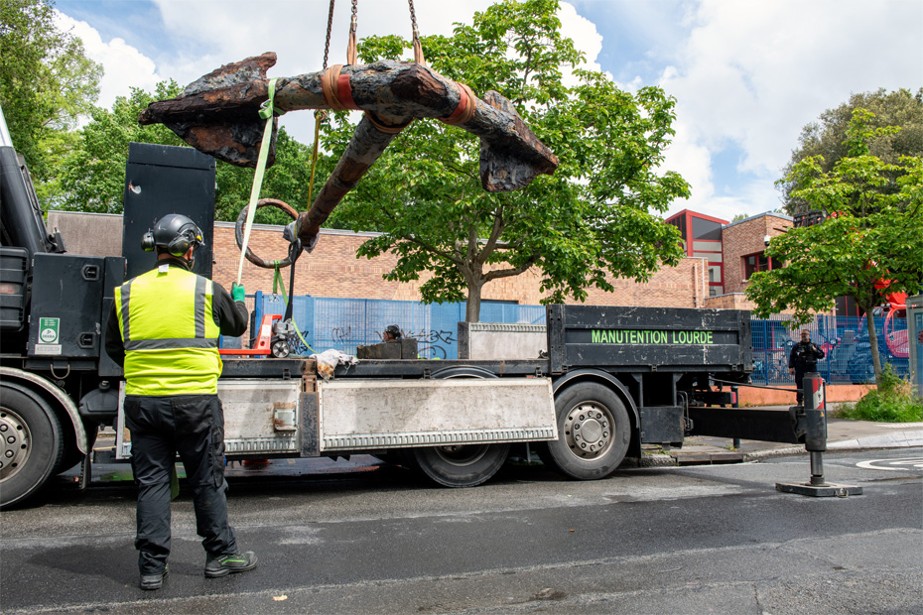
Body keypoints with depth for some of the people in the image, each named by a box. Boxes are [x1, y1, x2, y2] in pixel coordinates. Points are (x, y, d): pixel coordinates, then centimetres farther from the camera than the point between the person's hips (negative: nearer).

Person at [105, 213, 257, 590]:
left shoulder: (127, 292, 4)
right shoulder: (206, 290, -5)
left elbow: (113, 347, 13)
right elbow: (238, 325, 12)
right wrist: (239, 299, 34)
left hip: (142, 400, 3)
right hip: (196, 400, -3)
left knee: (151, 482, 11)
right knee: (208, 481, 9)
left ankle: (152, 566, 16)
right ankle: (221, 555, 21)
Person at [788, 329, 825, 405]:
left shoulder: (814, 346, 11)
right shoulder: (797, 346, 8)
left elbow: (822, 355, 9)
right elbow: (792, 357, 6)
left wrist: (815, 350, -9)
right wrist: (791, 367, -4)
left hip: (811, 368, 1)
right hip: (800, 370, -1)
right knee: (800, 386, -1)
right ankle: (799, 402, 6)